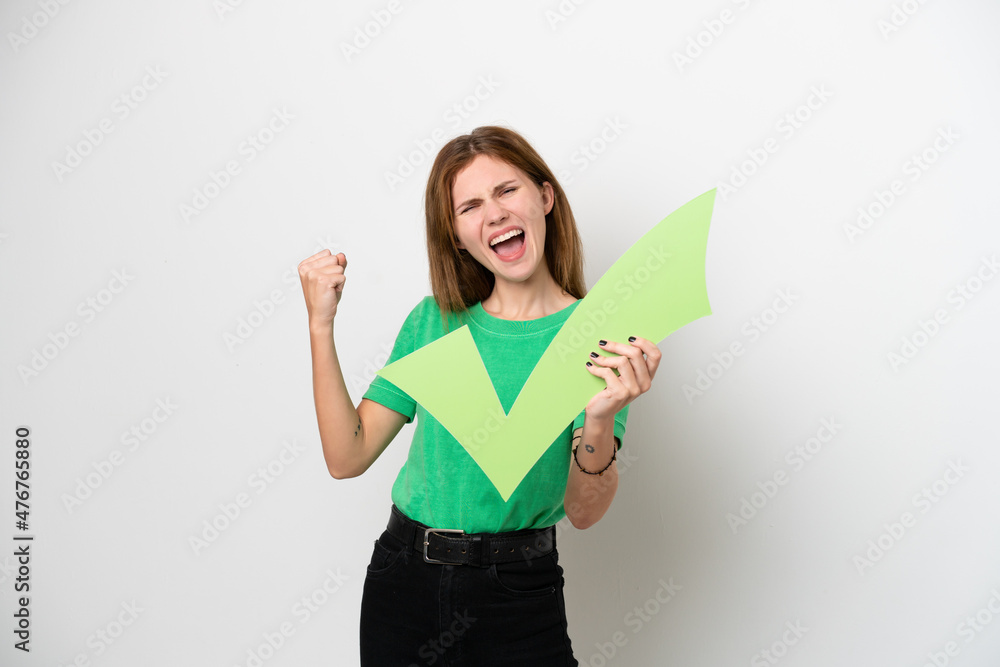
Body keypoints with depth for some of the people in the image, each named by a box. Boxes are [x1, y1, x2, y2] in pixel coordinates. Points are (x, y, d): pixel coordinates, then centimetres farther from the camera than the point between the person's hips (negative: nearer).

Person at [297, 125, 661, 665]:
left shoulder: (600, 338, -9)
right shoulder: (434, 321, 0)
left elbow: (583, 511, -14)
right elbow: (348, 456, -4)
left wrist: (599, 419, -33)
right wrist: (321, 325, -10)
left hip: (518, 601, -2)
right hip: (403, 582, 3)